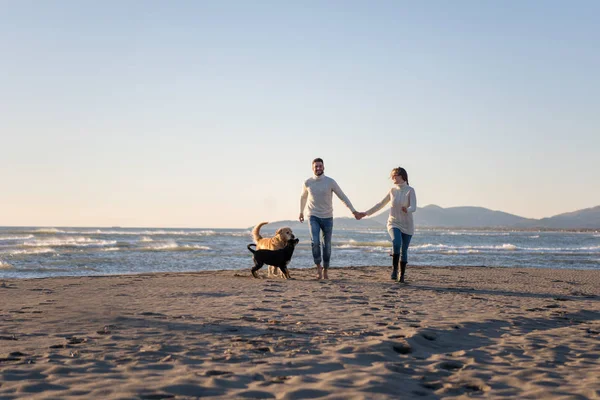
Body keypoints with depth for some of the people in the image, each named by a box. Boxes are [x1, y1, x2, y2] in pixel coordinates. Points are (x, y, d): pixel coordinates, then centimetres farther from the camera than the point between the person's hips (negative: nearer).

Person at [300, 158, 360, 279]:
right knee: (315, 242, -21)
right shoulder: (307, 183, -2)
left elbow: (342, 197, -3)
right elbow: (303, 197, 17)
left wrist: (353, 211, -7)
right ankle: (318, 267, -4)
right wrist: (301, 212, 27)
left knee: (327, 246, 4)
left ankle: (325, 270, 20)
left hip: (327, 218, 0)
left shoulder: (330, 182, -7)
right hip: (313, 217, 0)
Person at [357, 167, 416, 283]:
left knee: (404, 251, 2)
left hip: (407, 225, -2)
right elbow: (381, 204, 13)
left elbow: (413, 207, -19)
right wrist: (366, 213, 12)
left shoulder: (410, 190, -7)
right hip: (394, 223, 2)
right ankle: (394, 269, -18)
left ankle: (402, 275, 15)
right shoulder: (393, 190, 5)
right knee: (396, 242, -27)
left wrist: (407, 209, -42)